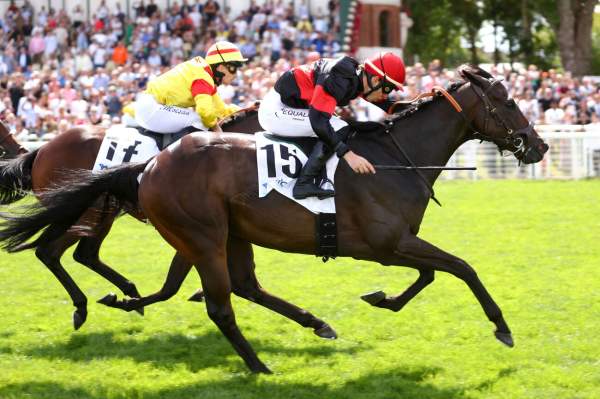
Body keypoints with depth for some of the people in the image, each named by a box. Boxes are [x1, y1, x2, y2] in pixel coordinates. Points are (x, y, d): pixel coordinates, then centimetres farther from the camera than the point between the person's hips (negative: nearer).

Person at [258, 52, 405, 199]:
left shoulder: (359, 75, 0)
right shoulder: (338, 80, -28)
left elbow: (382, 102, 17)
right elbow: (318, 120, -34)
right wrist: (349, 155, -36)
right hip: (275, 111, -10)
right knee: (340, 129, -19)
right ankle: (304, 184, -20)